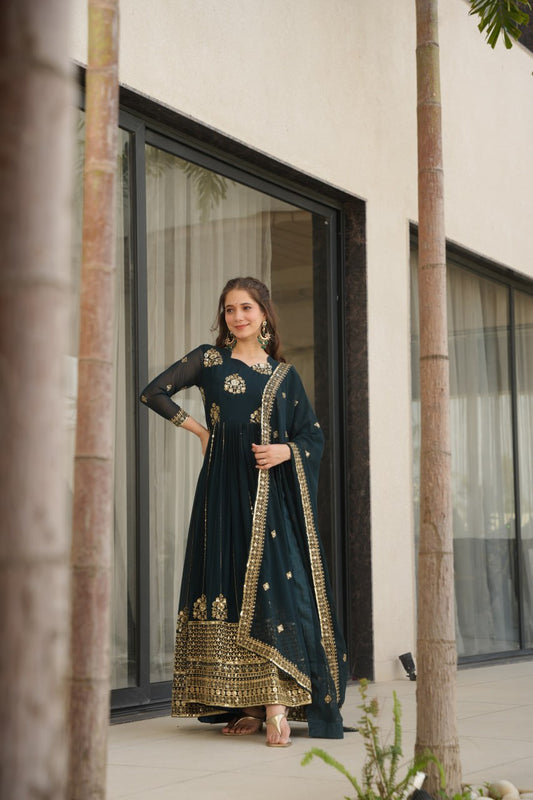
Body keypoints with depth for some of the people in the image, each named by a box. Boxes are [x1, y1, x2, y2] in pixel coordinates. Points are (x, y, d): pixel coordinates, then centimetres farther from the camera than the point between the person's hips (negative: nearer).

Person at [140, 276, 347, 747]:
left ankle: (276, 705, -13)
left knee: (277, 583, -11)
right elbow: (155, 393, 5)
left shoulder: (284, 374, 13)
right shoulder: (209, 360, 9)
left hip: (276, 493, 1)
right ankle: (251, 707, 3)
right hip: (227, 490, 0)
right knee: (232, 583, -3)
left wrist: (285, 450, -9)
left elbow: (313, 434, 11)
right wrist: (200, 431, 5)